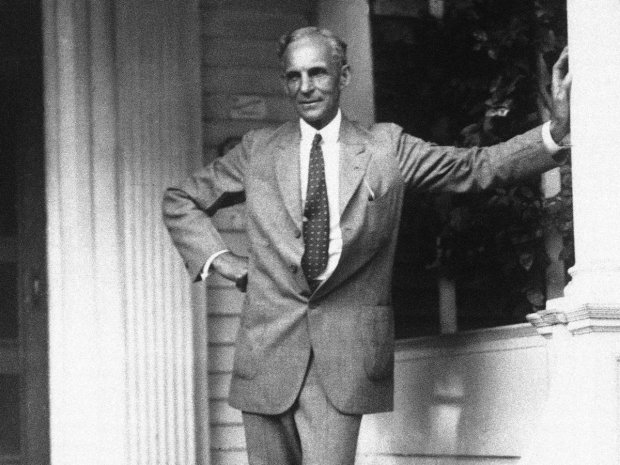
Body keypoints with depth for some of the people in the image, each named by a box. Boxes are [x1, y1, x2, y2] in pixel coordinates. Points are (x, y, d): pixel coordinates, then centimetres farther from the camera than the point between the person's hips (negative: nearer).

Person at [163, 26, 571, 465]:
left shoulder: (387, 147, 7)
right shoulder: (258, 150, 10)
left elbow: (477, 166, 1)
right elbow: (180, 201, 21)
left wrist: (557, 129, -12)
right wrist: (217, 258, 6)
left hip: (345, 355, -2)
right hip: (267, 352, 2)